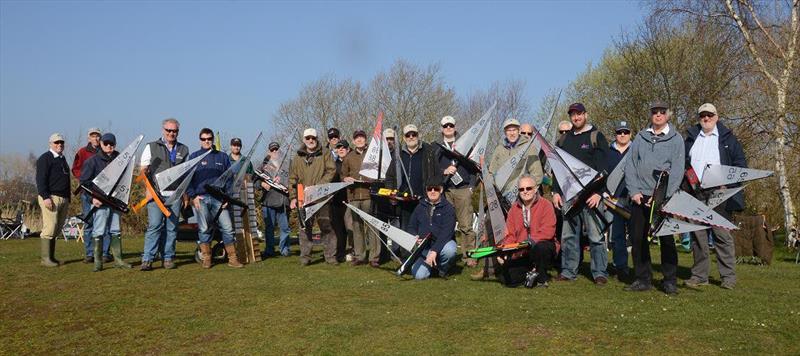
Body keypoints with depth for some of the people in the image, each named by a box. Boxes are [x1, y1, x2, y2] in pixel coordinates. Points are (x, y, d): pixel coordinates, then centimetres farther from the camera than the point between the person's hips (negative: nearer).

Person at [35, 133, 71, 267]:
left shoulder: (62, 159, 21)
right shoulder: (45, 158, -5)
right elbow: (40, 179, -13)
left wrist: (68, 198, 23)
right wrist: (45, 197, -21)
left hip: (63, 199, 8)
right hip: (51, 198, -8)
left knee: (56, 229, 9)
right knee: (50, 228, -11)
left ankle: (51, 257, 13)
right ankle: (45, 258, -8)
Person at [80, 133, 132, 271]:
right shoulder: (93, 161, -2)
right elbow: (84, 181, -4)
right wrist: (93, 197, -14)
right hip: (100, 201, -4)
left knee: (115, 231, 9)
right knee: (98, 232, -3)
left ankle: (118, 259, 14)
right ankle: (98, 262, 1)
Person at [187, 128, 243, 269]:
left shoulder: (222, 157, 14)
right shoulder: (194, 156, 9)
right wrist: (193, 196, -6)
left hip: (219, 198, 1)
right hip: (200, 198, -1)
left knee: (227, 228, -4)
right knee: (204, 229, 1)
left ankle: (233, 258, 1)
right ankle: (206, 259, 10)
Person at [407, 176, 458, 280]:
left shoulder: (448, 208, -6)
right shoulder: (420, 207, 9)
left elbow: (446, 232, -18)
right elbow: (411, 227, 15)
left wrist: (434, 251, -30)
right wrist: (415, 237, -10)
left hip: (442, 244, -3)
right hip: (424, 247, 3)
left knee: (450, 250, -39)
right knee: (419, 275, -20)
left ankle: (443, 268, -3)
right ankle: (432, 265, 16)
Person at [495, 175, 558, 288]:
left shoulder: (546, 205, -7)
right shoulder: (514, 208, 7)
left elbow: (548, 231, -21)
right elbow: (509, 234, 4)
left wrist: (531, 241, -34)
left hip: (545, 247, -3)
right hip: (521, 254, 4)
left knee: (541, 247, -40)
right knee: (505, 278, -15)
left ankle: (541, 278, -12)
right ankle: (531, 273, 14)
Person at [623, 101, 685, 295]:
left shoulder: (676, 139, 4)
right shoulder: (640, 137, 12)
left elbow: (677, 170, -4)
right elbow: (630, 165, 8)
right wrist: (633, 191, -4)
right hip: (639, 197, 3)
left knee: (667, 239, -1)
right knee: (637, 238, 2)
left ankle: (670, 281, 8)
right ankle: (643, 279, 12)